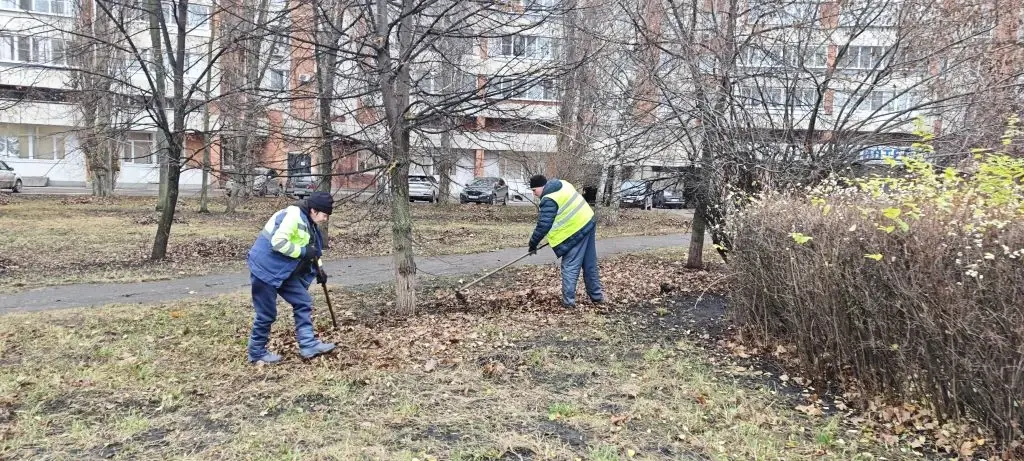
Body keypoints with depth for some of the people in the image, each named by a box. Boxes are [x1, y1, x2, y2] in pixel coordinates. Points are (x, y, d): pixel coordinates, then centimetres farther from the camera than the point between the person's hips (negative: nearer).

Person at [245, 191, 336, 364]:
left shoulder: (308, 222, 10)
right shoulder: (293, 215, -21)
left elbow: (311, 249, 19)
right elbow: (278, 243, -29)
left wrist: (318, 269, 7)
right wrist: (303, 251, -21)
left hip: (284, 271, 10)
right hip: (266, 268, -10)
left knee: (303, 302, 6)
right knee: (267, 313, -1)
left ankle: (308, 345, 10)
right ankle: (257, 352, 16)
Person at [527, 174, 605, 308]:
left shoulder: (549, 200, -18)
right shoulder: (562, 184, 11)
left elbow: (543, 225, -19)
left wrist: (533, 244, -8)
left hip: (575, 232, -9)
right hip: (588, 223, 9)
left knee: (570, 267, 0)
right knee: (590, 264, 17)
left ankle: (568, 300, 2)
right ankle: (596, 295, 26)